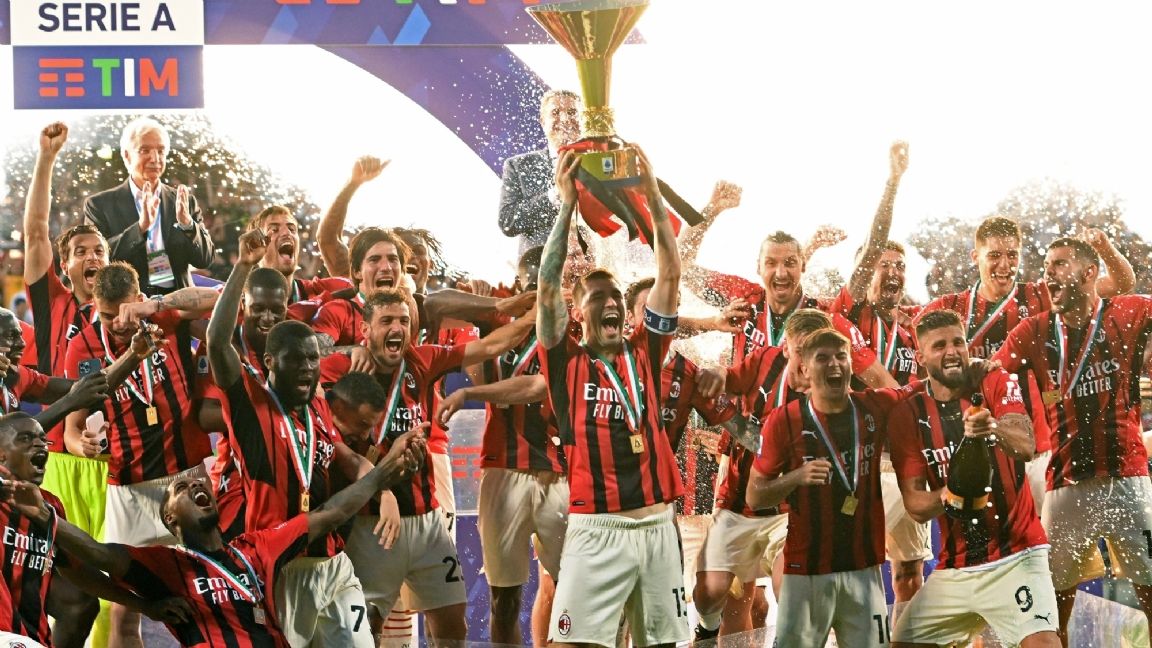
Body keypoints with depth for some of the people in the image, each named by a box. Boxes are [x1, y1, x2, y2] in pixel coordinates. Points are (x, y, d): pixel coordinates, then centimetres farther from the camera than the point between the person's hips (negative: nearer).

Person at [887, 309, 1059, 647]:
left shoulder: (997, 385, -2)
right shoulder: (907, 416, 2)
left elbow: (1026, 447, -21)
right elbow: (914, 504, -3)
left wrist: (995, 429, -43)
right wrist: (946, 497, -25)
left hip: (1015, 555, -3)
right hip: (954, 566, 4)